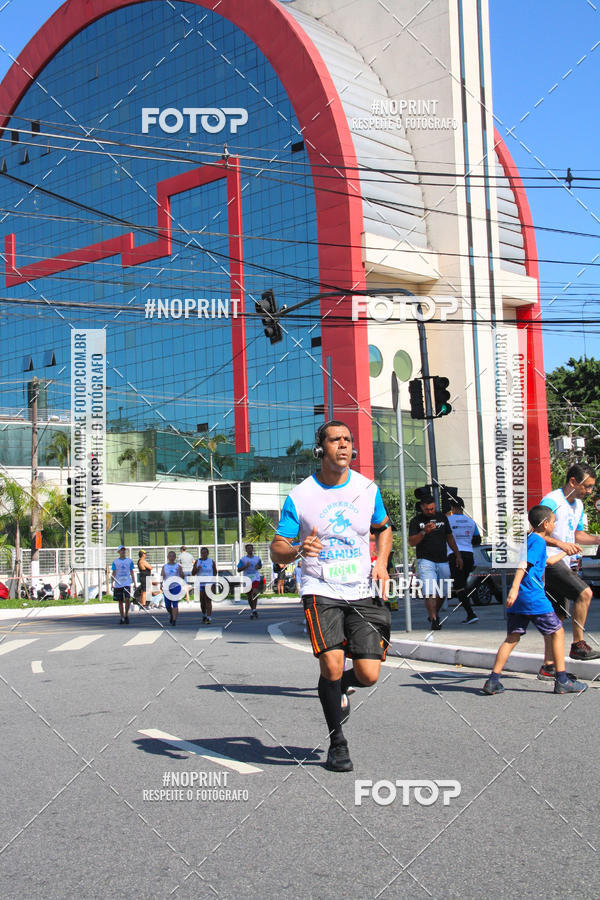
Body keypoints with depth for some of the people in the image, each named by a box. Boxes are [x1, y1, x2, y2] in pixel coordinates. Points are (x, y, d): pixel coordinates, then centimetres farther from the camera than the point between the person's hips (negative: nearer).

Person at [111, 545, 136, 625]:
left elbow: (132, 573, 11)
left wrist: (134, 583, 6)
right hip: (118, 584, 1)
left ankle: (126, 615, 3)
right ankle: (122, 618, 14)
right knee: (120, 601, 5)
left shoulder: (129, 560, 8)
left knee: (127, 599, -17)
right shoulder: (115, 561, 5)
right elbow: (113, 573, 6)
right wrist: (112, 583, -3)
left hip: (127, 583, -1)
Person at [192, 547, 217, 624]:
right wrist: (197, 569, -14)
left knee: (208, 601, -11)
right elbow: (193, 573, 4)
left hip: (209, 584, -2)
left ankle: (208, 618, -14)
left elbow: (215, 571, 15)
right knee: (202, 602, 11)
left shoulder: (211, 561, 2)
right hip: (200, 584, 2)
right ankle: (204, 615, 35)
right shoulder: (197, 562, 3)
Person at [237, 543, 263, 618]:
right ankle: (252, 610, 28)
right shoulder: (243, 559, 1)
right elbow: (238, 570, -2)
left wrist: (258, 567, 0)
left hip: (255, 577, -1)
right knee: (249, 596, 9)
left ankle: (254, 610, -19)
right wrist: (246, 566, -18)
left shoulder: (257, 558, 7)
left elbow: (260, 566, 24)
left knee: (255, 592, -23)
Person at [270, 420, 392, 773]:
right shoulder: (300, 496, -4)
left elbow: (384, 528, 23)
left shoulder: (368, 489, 5)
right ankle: (337, 743, 5)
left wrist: (381, 562, 6)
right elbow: (277, 549, -2)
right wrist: (299, 550, -24)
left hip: (363, 592, 3)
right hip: (321, 591, -2)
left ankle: (340, 689, 32)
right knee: (332, 664, -18)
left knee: (368, 674, -7)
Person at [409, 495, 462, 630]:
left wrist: (457, 555, 17)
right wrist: (424, 532, -24)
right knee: (430, 592, -17)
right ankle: (434, 619, -20)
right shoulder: (416, 521, -1)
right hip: (425, 561, -4)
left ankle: (433, 615, 29)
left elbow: (450, 537, 20)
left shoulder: (441, 517, 12)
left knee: (442, 593, 9)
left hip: (443, 562, 4)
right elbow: (412, 542, -9)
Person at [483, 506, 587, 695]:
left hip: (517, 598, 9)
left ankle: (493, 681, 0)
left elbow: (549, 561, 39)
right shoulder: (538, 541, -7)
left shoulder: (529, 539, 22)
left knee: (512, 637, 7)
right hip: (533, 597, -9)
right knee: (557, 632, 5)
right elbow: (524, 563, -21)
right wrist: (515, 588, -30)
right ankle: (562, 681, 8)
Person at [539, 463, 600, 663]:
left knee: (558, 616, 9)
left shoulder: (578, 505, 16)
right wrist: (561, 544, -28)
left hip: (564, 563, 9)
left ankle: (548, 666, 15)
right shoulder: (552, 501, -13)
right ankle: (578, 645, -14)